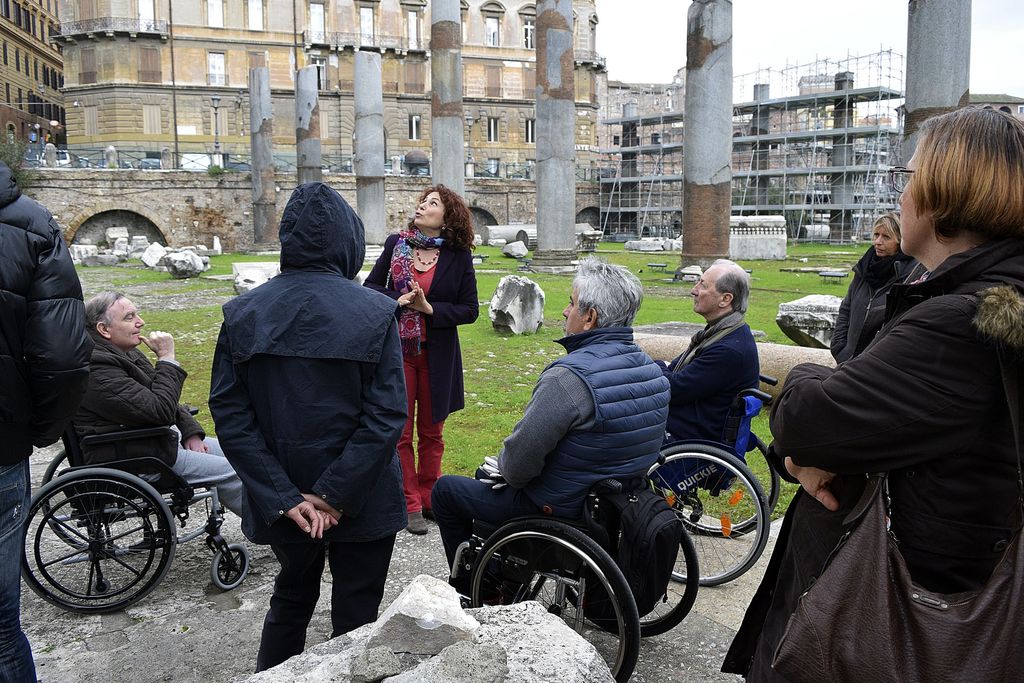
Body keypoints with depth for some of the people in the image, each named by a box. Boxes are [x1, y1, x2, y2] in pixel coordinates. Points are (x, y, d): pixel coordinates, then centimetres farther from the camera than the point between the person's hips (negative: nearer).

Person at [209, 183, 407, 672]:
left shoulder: (242, 313, -5)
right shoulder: (375, 312, -14)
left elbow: (229, 412, -9)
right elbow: (387, 415, -20)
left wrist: (283, 497, -11)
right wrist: (335, 495, -16)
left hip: (283, 500, 3)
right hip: (362, 500, -3)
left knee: (291, 597, 26)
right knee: (355, 614, 15)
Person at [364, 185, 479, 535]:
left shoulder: (458, 256, -4)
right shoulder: (395, 244, 0)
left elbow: (470, 310, -4)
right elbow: (370, 287, 6)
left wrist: (429, 308, -17)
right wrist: (397, 300, -14)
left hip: (437, 356, 0)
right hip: (396, 351, 1)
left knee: (431, 432, 14)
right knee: (401, 432, 7)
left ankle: (429, 497, 29)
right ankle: (409, 504, 19)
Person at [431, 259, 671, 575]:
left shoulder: (568, 377, -30)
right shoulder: (652, 370, -4)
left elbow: (519, 462, -27)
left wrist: (505, 471, -1)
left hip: (559, 510, -8)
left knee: (445, 489, 12)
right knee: (486, 474, 29)